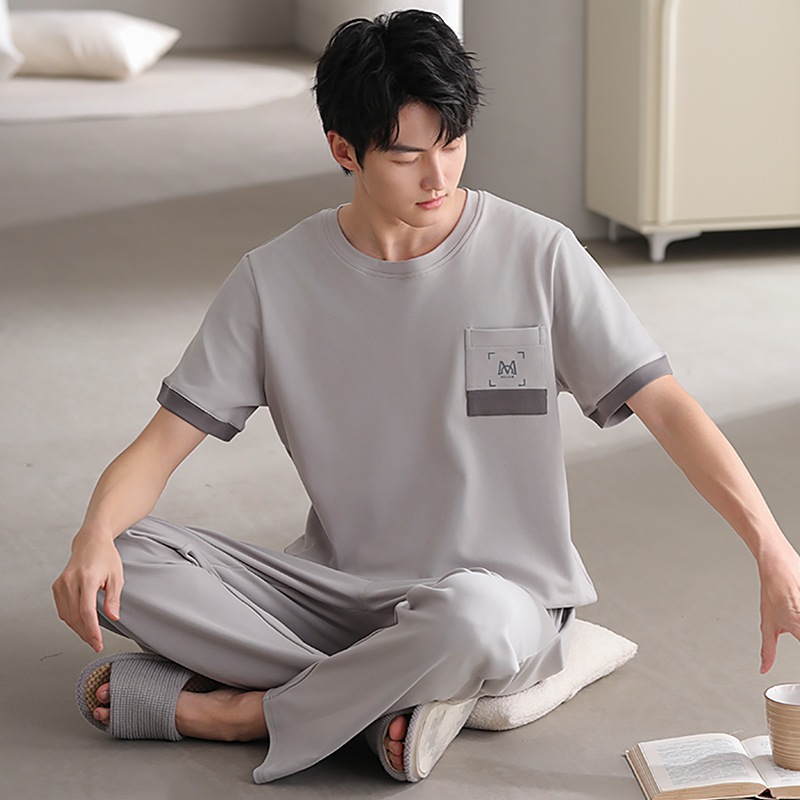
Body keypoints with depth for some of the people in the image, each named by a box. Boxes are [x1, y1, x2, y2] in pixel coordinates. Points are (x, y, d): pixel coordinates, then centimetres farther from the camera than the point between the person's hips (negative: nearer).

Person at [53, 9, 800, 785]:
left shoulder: (537, 255, -6)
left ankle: (240, 711, -15)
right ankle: (392, 703, -20)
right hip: (337, 590, 3)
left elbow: (667, 406, -9)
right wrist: (94, 537, -23)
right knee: (123, 564, -19)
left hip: (502, 598, -2)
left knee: (469, 618, -40)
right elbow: (163, 442, -2)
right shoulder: (276, 278, -1)